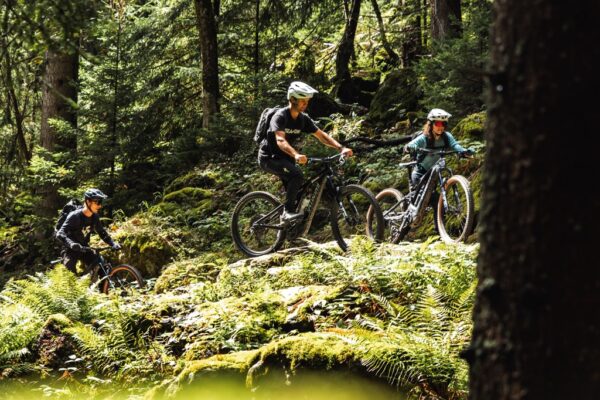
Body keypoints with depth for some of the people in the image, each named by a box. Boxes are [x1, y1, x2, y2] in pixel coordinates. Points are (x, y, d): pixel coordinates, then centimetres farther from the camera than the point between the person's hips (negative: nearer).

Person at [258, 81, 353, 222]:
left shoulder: (303, 119, 0)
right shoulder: (280, 116, -23)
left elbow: (321, 136, -3)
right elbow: (280, 140, -38)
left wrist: (341, 148, -19)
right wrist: (296, 155, -56)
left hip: (284, 158, 8)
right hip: (269, 158, -8)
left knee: (295, 191, 3)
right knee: (297, 176, -30)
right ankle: (288, 211, -23)